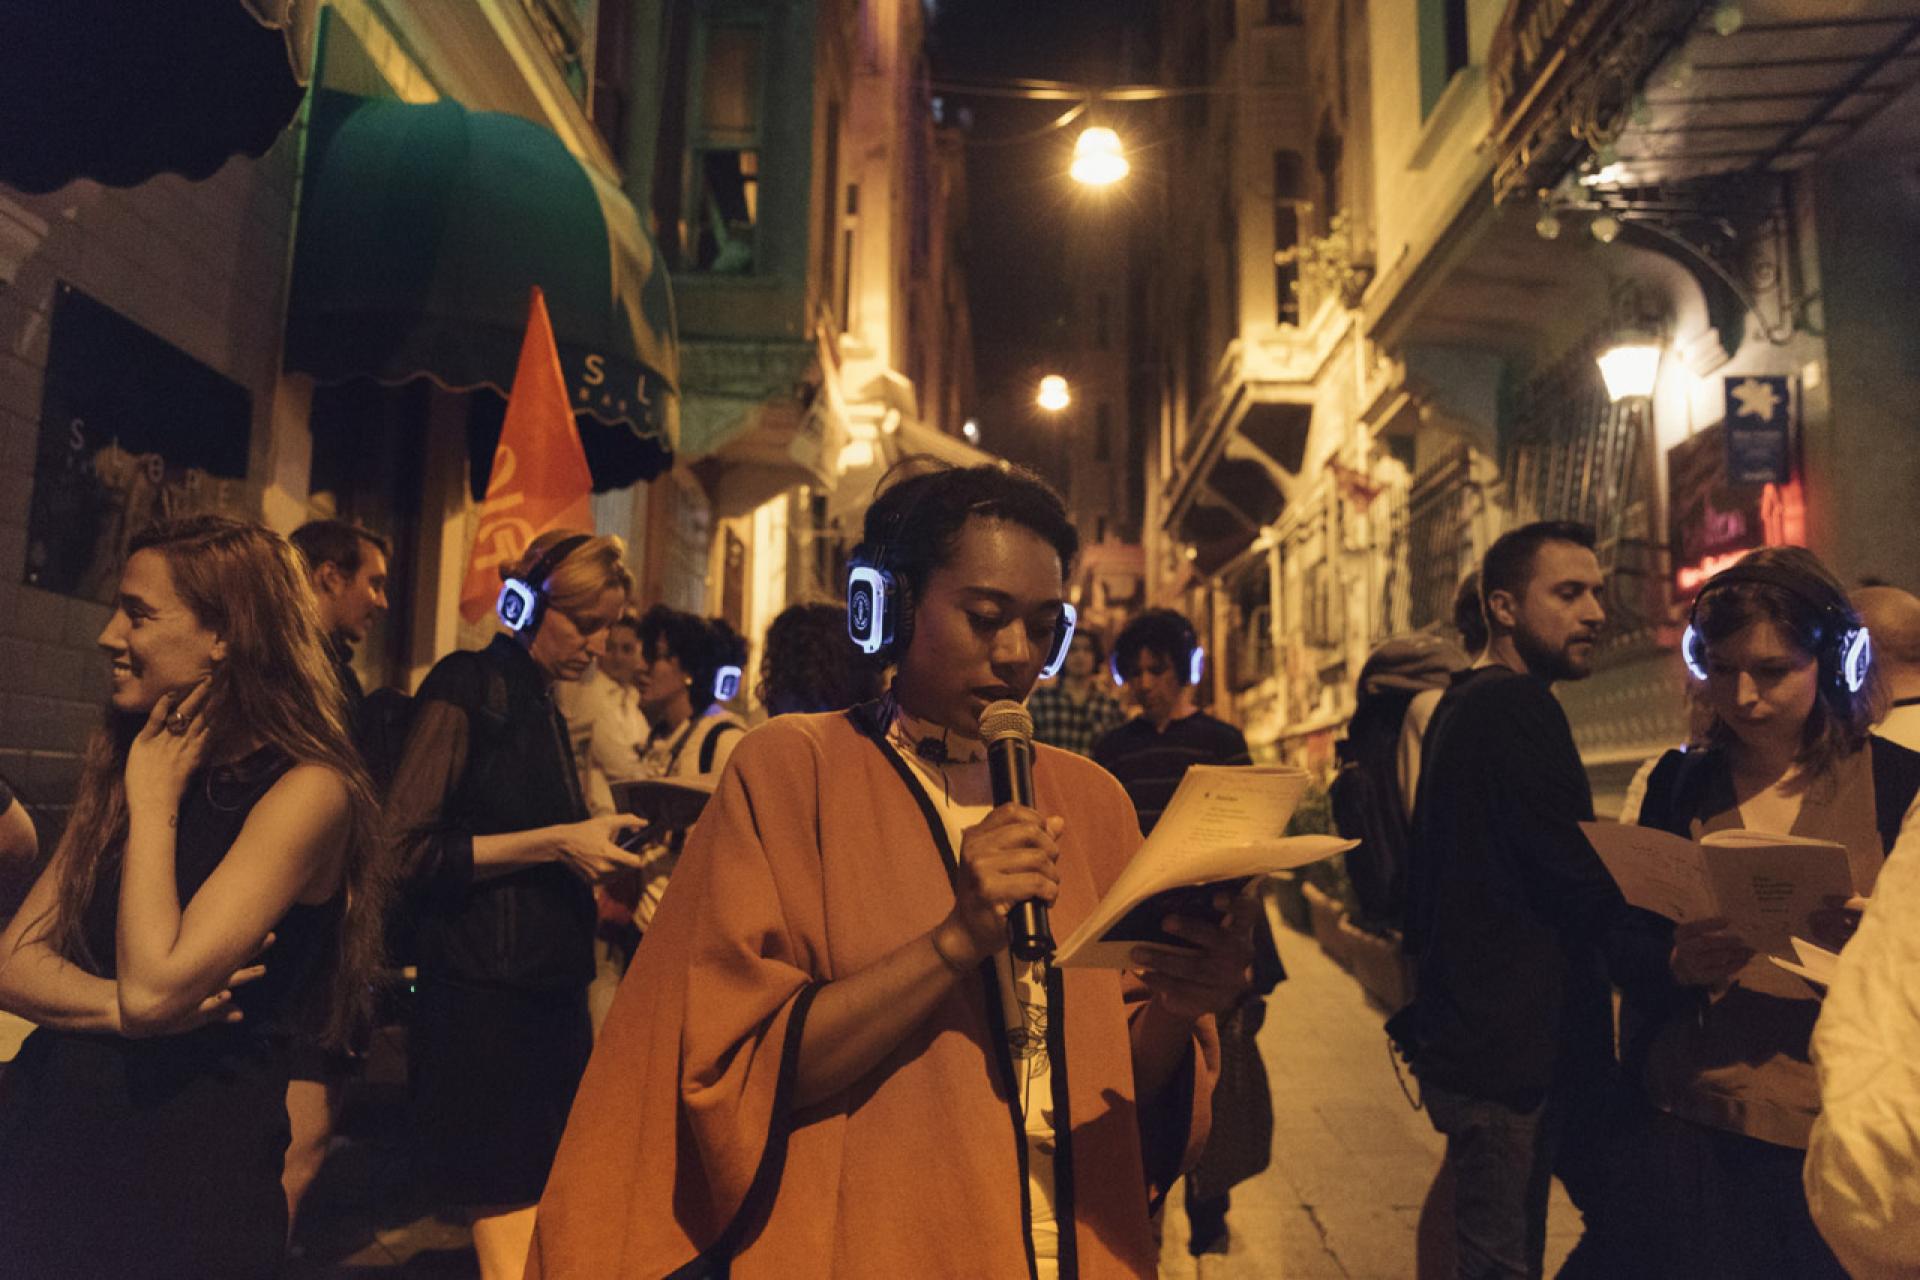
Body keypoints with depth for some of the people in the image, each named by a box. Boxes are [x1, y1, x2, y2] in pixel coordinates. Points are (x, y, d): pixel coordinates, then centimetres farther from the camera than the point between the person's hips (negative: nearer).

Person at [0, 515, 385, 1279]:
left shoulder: (305, 789, -17)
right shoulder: (121, 767, 6)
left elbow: (155, 987, -25)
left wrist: (156, 798, -16)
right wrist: (119, 1007, -18)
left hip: (181, 1183, -6)